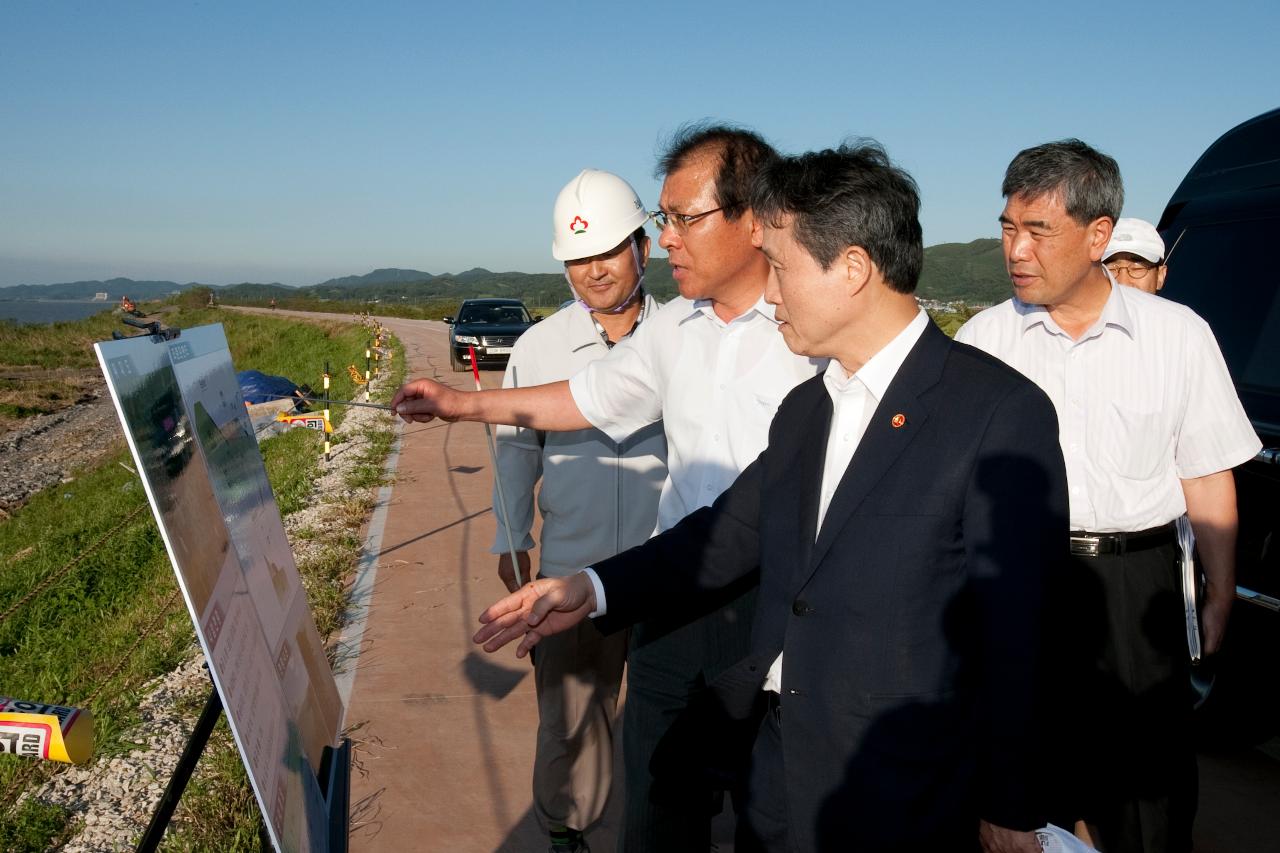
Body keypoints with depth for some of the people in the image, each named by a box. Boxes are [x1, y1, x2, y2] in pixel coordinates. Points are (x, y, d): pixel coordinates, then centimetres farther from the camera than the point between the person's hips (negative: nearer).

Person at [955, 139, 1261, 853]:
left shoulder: (1179, 334, -1)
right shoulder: (983, 339, -1)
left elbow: (1207, 476, 3)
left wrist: (1221, 597, 3)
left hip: (1137, 576, 0)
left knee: (1150, 768, 8)